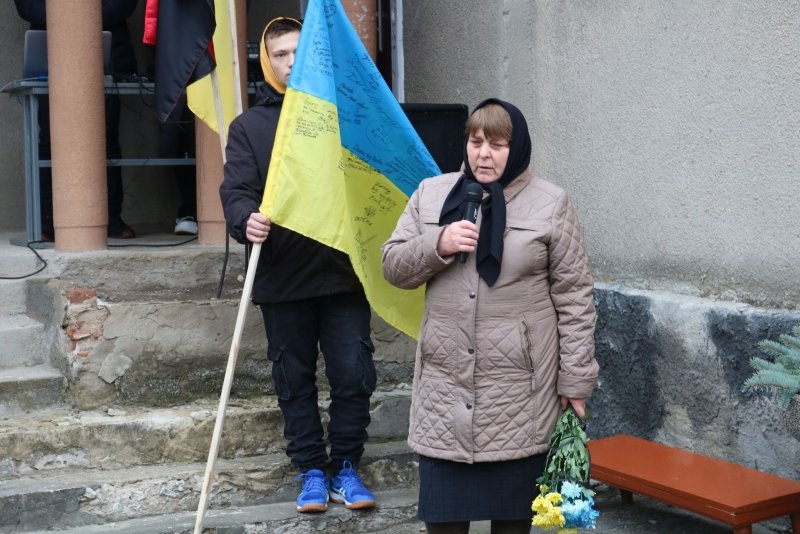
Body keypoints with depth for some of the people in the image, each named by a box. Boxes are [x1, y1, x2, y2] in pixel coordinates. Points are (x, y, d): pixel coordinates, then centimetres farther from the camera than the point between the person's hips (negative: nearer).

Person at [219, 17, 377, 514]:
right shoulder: (249, 125, 7)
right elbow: (237, 189, -4)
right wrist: (247, 219, -26)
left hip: (344, 272, 0)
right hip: (282, 281, 0)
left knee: (354, 375, 1)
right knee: (295, 380, 8)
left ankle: (347, 467, 17)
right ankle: (311, 470, 22)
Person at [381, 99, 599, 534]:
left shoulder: (550, 204, -3)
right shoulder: (431, 194, 6)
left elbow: (574, 297, -3)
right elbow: (393, 267, 6)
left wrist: (575, 381, -5)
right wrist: (437, 245, -14)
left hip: (519, 387, -2)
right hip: (445, 382, 3)